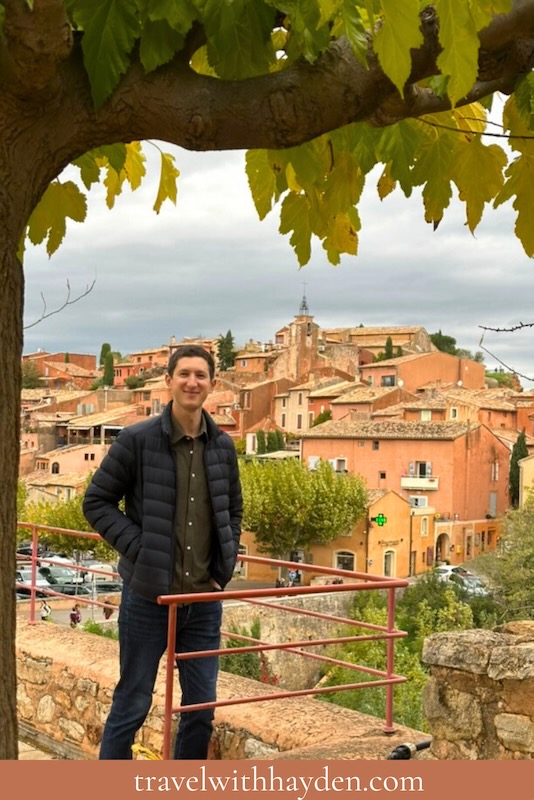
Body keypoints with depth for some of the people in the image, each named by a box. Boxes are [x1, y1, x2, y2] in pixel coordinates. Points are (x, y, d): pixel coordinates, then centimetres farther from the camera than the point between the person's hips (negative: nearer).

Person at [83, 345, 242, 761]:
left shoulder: (223, 445, 5)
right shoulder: (137, 439, -8)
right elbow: (97, 501, -4)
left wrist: (225, 565, 7)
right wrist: (138, 549, -13)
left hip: (204, 599, 4)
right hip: (148, 595, -4)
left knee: (202, 708, 11)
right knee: (132, 705, 6)